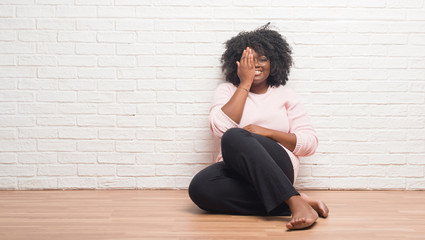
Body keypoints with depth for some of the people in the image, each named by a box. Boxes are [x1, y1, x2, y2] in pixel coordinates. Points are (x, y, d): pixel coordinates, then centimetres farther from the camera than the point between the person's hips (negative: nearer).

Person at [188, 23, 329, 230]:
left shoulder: (285, 95, 16)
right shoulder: (227, 90, 17)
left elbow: (310, 143, 7)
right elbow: (220, 127, -5)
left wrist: (266, 132, -7)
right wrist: (245, 84, 0)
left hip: (276, 168, -2)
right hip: (234, 170, 2)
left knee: (235, 137, -33)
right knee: (199, 187, -34)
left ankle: (296, 203, -40)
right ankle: (295, 203, -33)